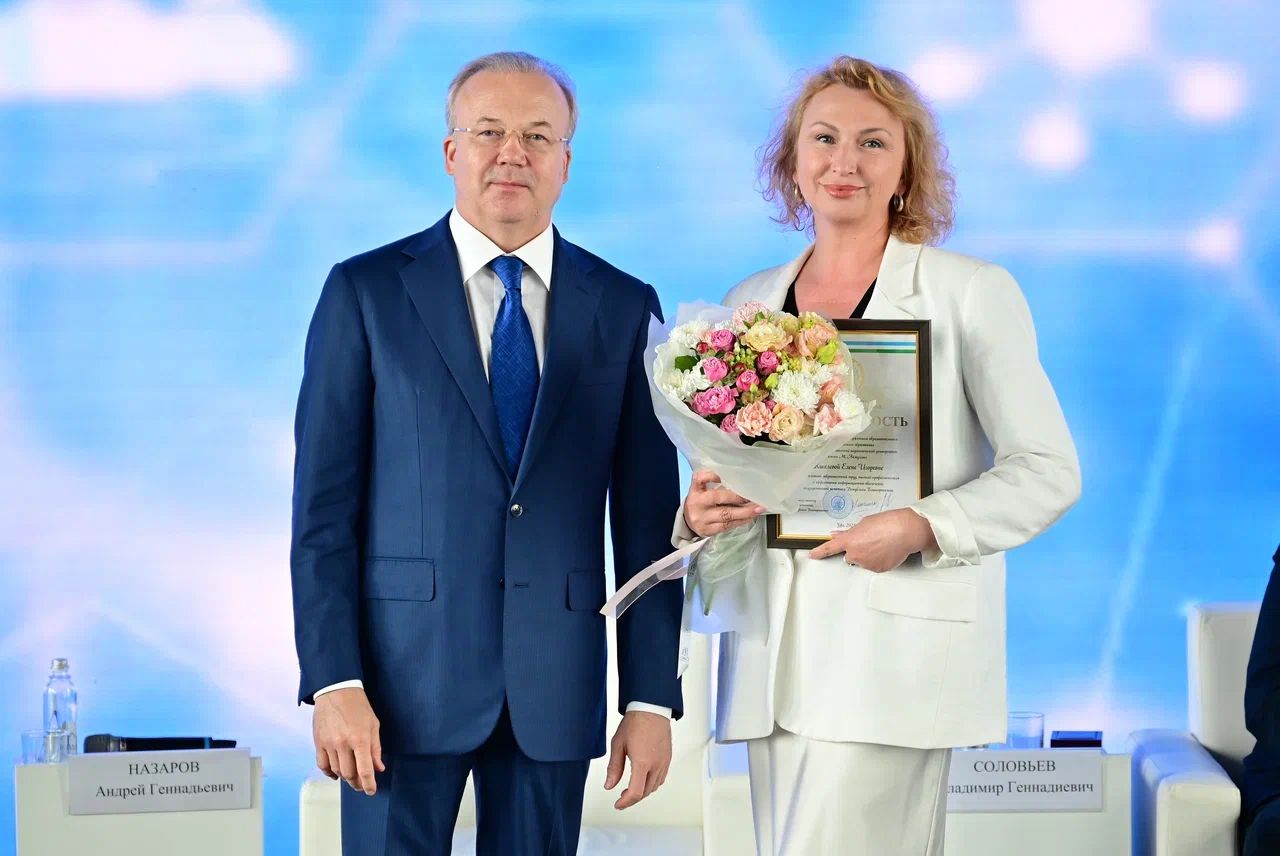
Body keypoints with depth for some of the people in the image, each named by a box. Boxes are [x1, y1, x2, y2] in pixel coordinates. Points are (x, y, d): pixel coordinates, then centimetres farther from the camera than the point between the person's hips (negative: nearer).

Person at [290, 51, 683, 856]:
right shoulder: (365, 292, 1)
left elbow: (648, 519, 5)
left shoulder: (624, 308, 6)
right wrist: (333, 681, -10)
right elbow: (324, 507, -2)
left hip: (556, 683, 2)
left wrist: (651, 697, 1)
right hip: (406, 673, -2)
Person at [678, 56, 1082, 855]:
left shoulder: (972, 292, 0)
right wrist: (700, 510, -3)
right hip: (772, 652, 5)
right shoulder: (750, 302, 14)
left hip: (897, 648, -5)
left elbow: (1048, 470, -4)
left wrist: (922, 526, -18)